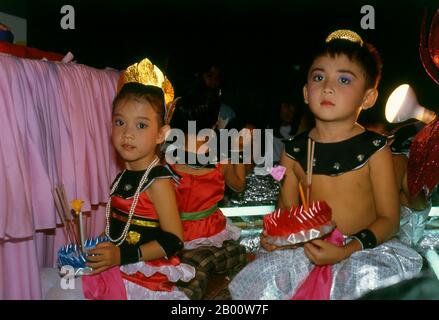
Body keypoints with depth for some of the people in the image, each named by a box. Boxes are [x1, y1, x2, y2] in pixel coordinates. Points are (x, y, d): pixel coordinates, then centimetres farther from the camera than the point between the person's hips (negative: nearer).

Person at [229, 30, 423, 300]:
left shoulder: (375, 149, -8)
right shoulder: (294, 152, 1)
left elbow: (389, 219, -6)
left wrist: (347, 251, -21)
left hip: (362, 248, -2)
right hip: (308, 247, 3)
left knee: (369, 277, -33)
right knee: (264, 277, -19)